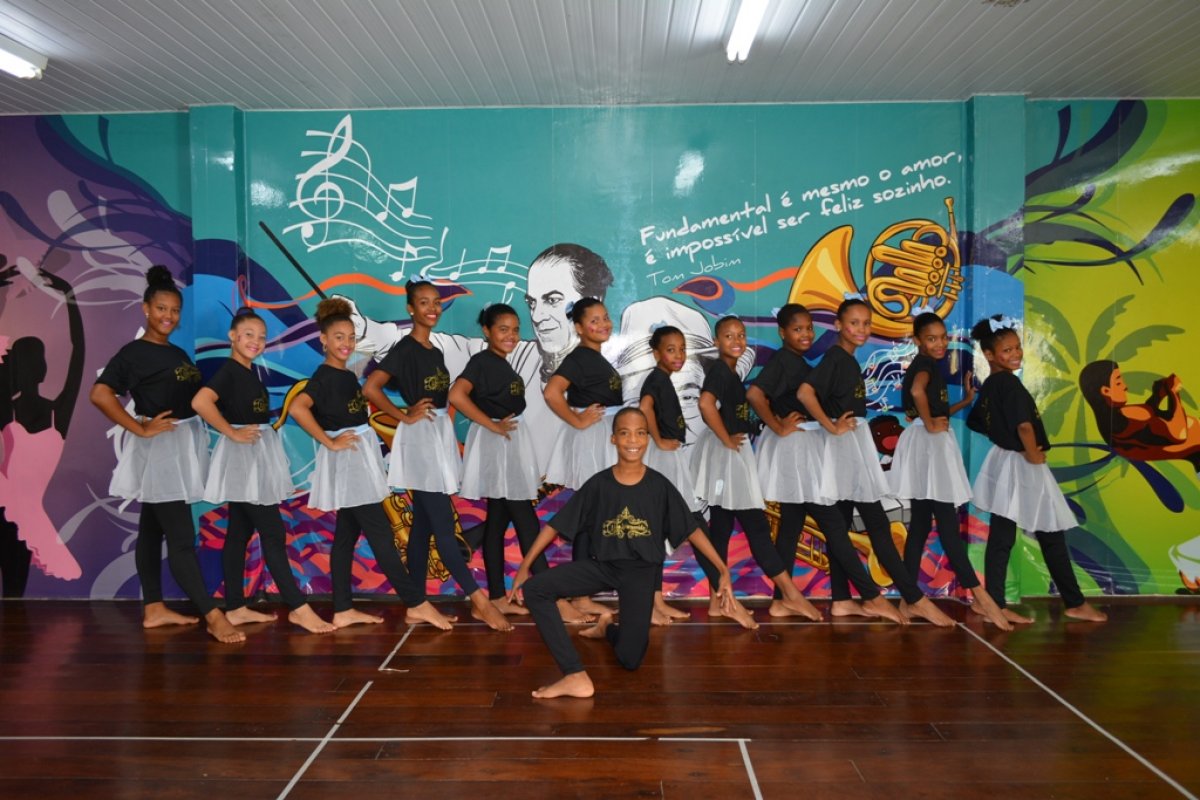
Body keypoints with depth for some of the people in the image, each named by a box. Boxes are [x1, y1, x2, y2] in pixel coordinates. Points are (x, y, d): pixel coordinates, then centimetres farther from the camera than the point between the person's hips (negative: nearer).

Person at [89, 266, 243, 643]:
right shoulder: (133, 353, -10)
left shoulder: (179, 354, 14)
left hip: (184, 445, 9)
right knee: (181, 537, -8)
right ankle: (213, 617, -7)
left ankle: (154, 609, 25)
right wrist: (140, 429, -19)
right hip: (158, 449, -8)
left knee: (153, 530, 16)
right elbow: (100, 394, -20)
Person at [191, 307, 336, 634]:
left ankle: (236, 608, 19)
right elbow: (200, 402, -29)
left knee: (239, 533, 12)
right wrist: (231, 432, -22)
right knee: (272, 533, -7)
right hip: (241, 458, -9)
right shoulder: (229, 371, -13)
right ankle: (298, 607, -3)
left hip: (257, 457, 9)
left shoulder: (250, 372, 13)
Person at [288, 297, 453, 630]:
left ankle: (343, 611, 17)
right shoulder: (323, 377, -14)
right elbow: (297, 408, -30)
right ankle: (417, 604, -2)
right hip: (346, 461, -9)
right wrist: (329, 442, -23)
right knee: (380, 534, -6)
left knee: (346, 535, 10)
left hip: (359, 460, 9)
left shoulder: (348, 376, 14)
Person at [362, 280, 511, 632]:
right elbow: (370, 388, -17)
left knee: (424, 524, 10)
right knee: (443, 525, -6)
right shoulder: (406, 349, -10)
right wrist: (405, 417, -12)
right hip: (420, 439, -9)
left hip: (440, 435, 9)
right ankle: (479, 601, -6)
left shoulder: (435, 351, 14)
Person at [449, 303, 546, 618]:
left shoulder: (502, 365, 15)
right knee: (526, 523, -7)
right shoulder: (482, 361, -12)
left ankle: (498, 597, 16)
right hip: (496, 446, -9)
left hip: (512, 445, 9)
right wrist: (493, 425, -19)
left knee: (498, 522, 10)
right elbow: (457, 395, -27)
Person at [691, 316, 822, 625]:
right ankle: (790, 594, 1)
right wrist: (727, 440, -21)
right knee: (755, 524, -5)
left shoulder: (731, 372, 16)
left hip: (733, 454, 10)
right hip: (726, 454, -10)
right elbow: (706, 403, -30)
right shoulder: (719, 369, -13)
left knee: (721, 526, 9)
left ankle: (719, 600, 14)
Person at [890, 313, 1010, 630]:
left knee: (921, 523, 10)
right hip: (929, 445, -10)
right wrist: (930, 424, -22)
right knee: (947, 522, -9)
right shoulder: (924, 364, -9)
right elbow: (917, 390, -33)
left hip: (932, 445, 10)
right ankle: (980, 597, -7)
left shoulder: (928, 366, 20)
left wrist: (965, 402, 18)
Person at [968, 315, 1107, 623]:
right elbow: (1024, 424, -28)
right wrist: (1033, 453, -13)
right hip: (1021, 467, -8)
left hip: (1003, 462, 8)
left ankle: (995, 604, 9)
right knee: (1052, 536, 4)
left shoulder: (988, 386, 10)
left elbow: (975, 421, 23)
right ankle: (1075, 603, 16)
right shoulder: (1009, 383, -16)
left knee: (1001, 537, 7)